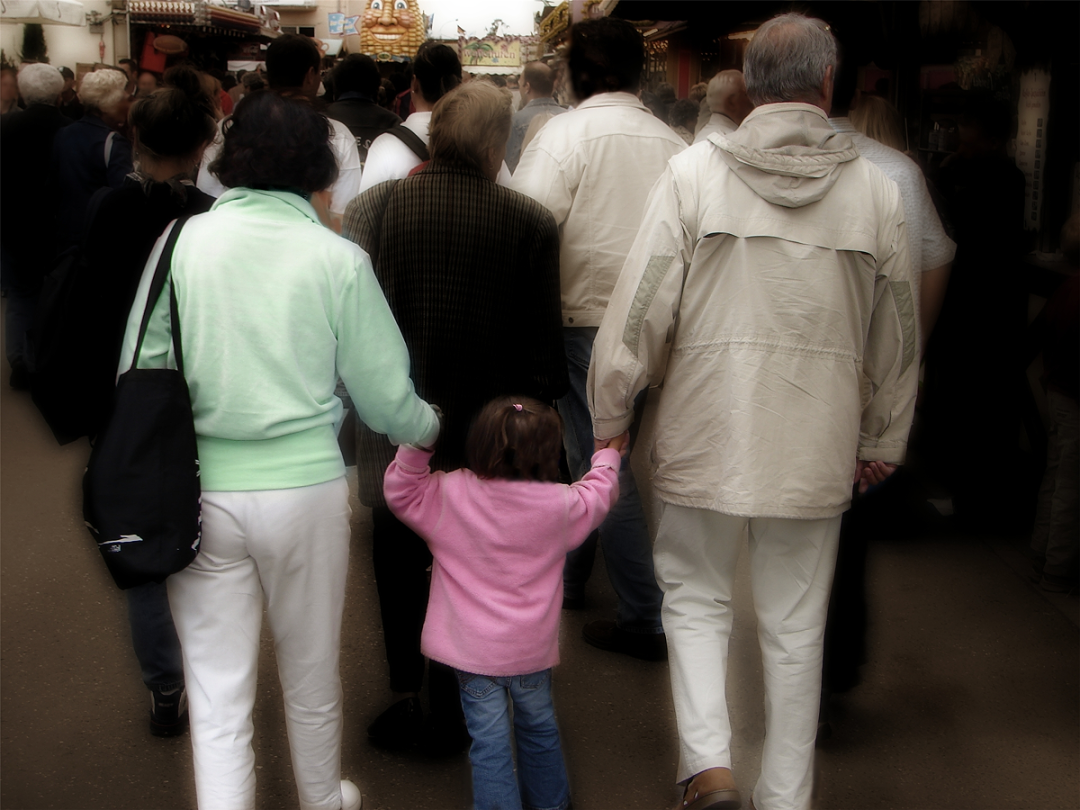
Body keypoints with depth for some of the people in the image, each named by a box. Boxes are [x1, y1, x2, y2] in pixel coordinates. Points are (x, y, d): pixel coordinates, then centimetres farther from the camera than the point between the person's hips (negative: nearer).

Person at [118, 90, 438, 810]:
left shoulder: (181, 242, -4)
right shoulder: (339, 259, -7)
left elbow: (138, 371, 1)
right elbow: (383, 397, -3)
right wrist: (433, 428, 19)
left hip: (199, 492, 1)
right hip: (304, 487, 0)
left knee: (218, 696, 11)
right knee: (312, 677, 20)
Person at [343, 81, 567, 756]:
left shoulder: (374, 207, -9)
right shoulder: (532, 223, -12)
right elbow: (543, 343, -7)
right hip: (487, 439, 0)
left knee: (398, 562, 19)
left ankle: (406, 699, 24)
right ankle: (450, 710, 25)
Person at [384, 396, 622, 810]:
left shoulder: (448, 495, -14)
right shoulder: (560, 504, -11)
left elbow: (401, 493, -2)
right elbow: (597, 496, 9)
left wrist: (415, 449, -8)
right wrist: (608, 455, 26)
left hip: (474, 651, -2)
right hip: (532, 649, 2)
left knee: (489, 738, 6)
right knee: (538, 724, 23)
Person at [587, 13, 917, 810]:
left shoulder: (693, 172, -7)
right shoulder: (877, 189, -1)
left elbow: (641, 309, -7)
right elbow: (895, 336, 8)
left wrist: (608, 416, 5)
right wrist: (885, 438, 21)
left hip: (707, 437, -1)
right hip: (818, 446, 2)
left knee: (696, 596, 19)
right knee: (796, 627, 14)